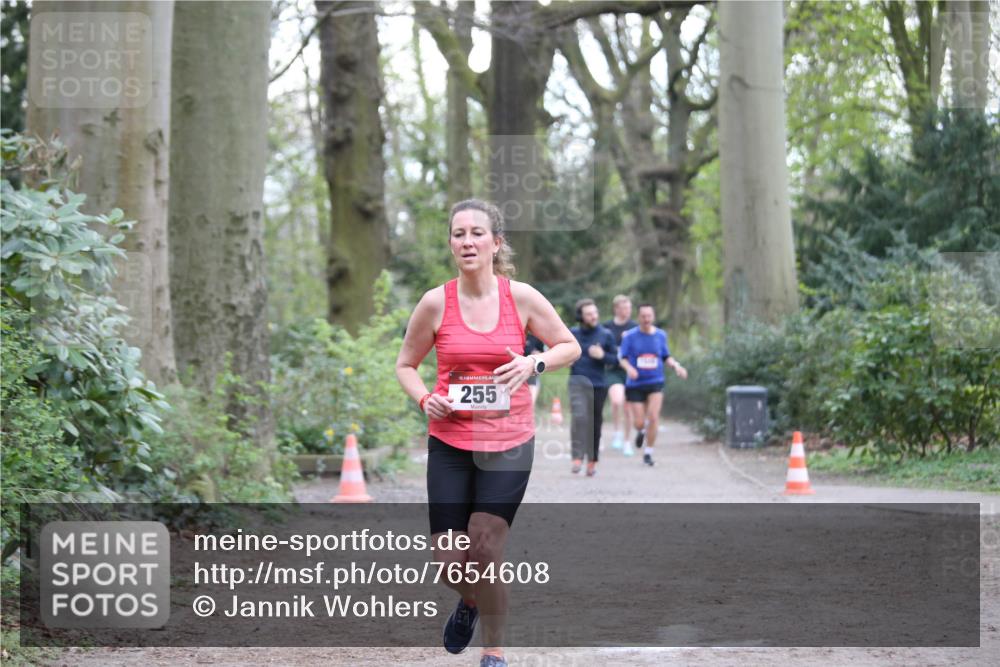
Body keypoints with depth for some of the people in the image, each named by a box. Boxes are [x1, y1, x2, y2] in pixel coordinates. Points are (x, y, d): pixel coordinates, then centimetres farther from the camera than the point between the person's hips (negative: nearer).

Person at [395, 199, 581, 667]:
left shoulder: (521, 297, -5)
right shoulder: (436, 303, -4)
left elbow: (570, 346, 7)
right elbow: (405, 365, 9)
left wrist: (534, 362, -13)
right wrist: (424, 399, -11)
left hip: (508, 442, -1)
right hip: (450, 441, 1)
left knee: (485, 551, -7)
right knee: (449, 561, 0)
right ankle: (469, 601, 37)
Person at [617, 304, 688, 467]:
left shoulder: (660, 335, 4)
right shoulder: (630, 336, -3)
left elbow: (666, 357, 15)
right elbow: (622, 358, -2)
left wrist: (676, 366, -4)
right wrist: (629, 368, -24)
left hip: (655, 382, 1)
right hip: (635, 384, -1)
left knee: (653, 417, -15)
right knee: (639, 422, -1)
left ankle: (648, 453, 0)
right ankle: (641, 432, 38)